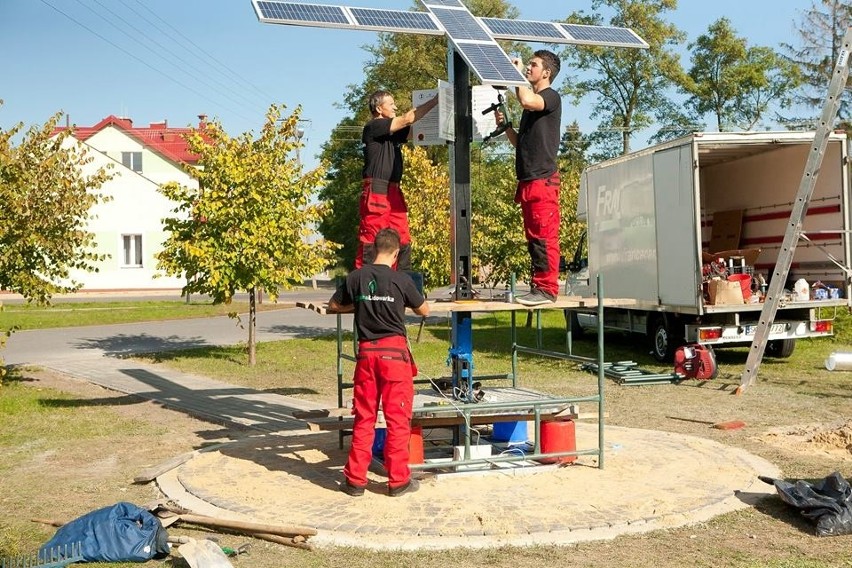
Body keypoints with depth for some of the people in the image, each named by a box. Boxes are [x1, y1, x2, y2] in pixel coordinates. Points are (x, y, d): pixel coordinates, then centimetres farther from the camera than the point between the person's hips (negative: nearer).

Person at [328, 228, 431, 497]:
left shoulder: (356, 277, 1)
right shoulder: (401, 279, -7)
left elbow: (333, 306, 14)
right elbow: (424, 311, 7)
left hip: (367, 351, 3)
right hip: (394, 351, -3)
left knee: (364, 418, 10)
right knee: (398, 418, 4)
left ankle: (355, 480, 14)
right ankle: (398, 480, 9)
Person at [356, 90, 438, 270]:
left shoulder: (393, 132, 21)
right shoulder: (373, 127, -4)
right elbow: (407, 119, -10)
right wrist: (435, 100, -5)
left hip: (393, 192, 9)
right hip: (376, 191, -9)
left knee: (403, 239, 6)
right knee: (371, 240, -9)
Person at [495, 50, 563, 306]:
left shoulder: (551, 97, -2)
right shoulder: (532, 103, 24)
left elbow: (526, 100, -25)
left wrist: (518, 73, -9)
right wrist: (505, 125, 9)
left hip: (543, 178, -9)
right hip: (528, 179, 9)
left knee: (544, 237, -10)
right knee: (533, 237, 9)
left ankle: (547, 288, -9)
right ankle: (538, 286, 12)